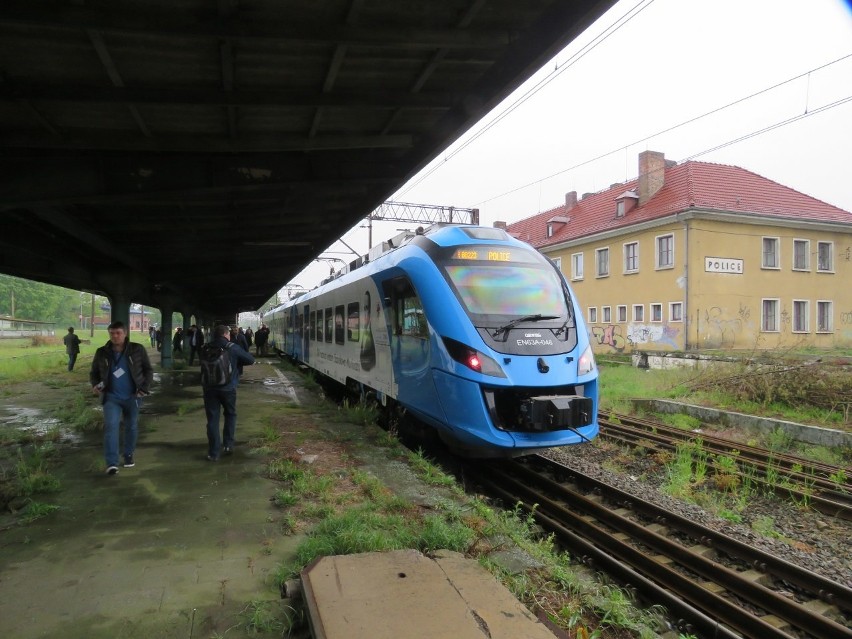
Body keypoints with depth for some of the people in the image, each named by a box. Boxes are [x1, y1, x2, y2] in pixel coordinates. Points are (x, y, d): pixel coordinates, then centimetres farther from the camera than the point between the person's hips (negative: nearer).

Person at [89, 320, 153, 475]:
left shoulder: (137, 350, -5)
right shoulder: (102, 353, 0)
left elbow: (148, 369, 2)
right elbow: (94, 372, 11)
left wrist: (145, 388, -10)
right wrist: (95, 384, -10)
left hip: (132, 397, 0)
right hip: (111, 397, 0)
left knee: (132, 427, 12)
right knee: (110, 426, -15)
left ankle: (129, 455, 33)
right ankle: (111, 463, -14)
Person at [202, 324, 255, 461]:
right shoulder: (233, 348, -7)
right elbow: (250, 360, -2)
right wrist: (237, 361, 13)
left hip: (209, 388, 2)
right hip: (228, 388, -2)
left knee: (212, 419, 5)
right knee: (230, 415, 21)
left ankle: (213, 453, 6)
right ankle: (228, 444, 18)